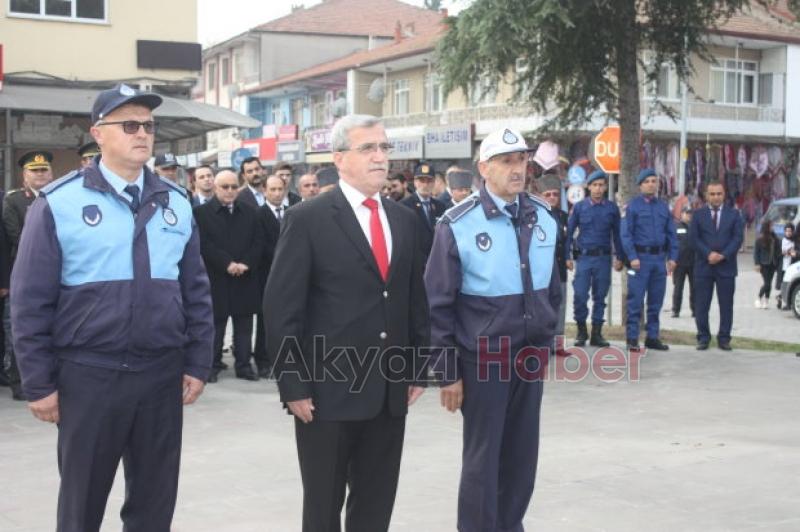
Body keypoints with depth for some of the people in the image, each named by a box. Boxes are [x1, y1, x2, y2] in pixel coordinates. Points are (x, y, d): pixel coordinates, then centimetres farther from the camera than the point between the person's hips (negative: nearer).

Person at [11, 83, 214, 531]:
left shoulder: (177, 203, 7)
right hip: (89, 374, -3)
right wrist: (39, 383, -6)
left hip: (162, 373, 3)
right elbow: (31, 300, -5)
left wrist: (198, 364, 6)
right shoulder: (59, 203, -5)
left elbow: (196, 291, 10)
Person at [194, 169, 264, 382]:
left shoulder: (249, 212, 11)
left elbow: (258, 242, 4)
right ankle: (212, 365, 13)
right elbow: (204, 245, -12)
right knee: (215, 326, 4)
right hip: (216, 280, -3)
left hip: (245, 279, 4)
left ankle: (244, 364, 15)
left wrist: (245, 264, -11)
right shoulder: (202, 213, -2)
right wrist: (227, 264, -18)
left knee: (244, 326, 8)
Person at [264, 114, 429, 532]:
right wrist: (293, 385, -12)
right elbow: (282, 308, -9)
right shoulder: (307, 219, -7)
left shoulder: (403, 220, 11)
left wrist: (417, 369, 11)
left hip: (390, 390, 5)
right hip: (329, 388, -5)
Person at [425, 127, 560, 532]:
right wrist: (447, 372, -10)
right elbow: (438, 304, -9)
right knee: (482, 458, 5)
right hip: (482, 359, -5)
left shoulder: (543, 218, 4)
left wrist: (547, 343, 15)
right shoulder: (458, 224, -11)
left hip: (530, 357, 5)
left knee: (522, 454, 13)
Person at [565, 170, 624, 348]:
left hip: (604, 258, 1)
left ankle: (596, 334, 14)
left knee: (600, 297, 5)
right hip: (584, 257, -1)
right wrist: (567, 256, 0)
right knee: (580, 295, -7)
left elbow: (617, 234, 12)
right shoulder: (579, 207, 3)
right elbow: (569, 232, 6)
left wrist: (619, 257, 8)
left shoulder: (612, 208, 7)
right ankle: (581, 331, 10)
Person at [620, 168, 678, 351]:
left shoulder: (663, 207, 13)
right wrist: (632, 257, -15)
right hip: (640, 257, -5)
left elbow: (671, 234, 14)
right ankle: (632, 339, 0)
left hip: (659, 257, 5)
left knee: (656, 301, 9)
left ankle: (652, 337, 16)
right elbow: (625, 233, -7)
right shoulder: (633, 206, -1)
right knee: (635, 300, -5)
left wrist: (672, 257, 4)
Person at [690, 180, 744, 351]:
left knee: (726, 305, 2)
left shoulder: (734, 214, 8)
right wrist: (709, 254, -15)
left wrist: (723, 255, -13)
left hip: (726, 266, 0)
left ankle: (724, 338, 9)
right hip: (703, 266, 0)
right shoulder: (698, 214, 8)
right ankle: (703, 337, 9)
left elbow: (738, 238, -1)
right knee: (701, 305, 0)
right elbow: (694, 238, -1)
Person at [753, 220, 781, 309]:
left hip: (772, 264, 5)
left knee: (769, 283, 8)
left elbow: (777, 251, 10)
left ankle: (766, 301, 16)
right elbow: (756, 251, -7)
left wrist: (777, 262, 5)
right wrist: (757, 264, -11)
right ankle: (759, 299, 11)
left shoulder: (774, 238, 5)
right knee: (767, 283, -8)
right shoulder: (760, 238, -8)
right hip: (764, 265, -5)